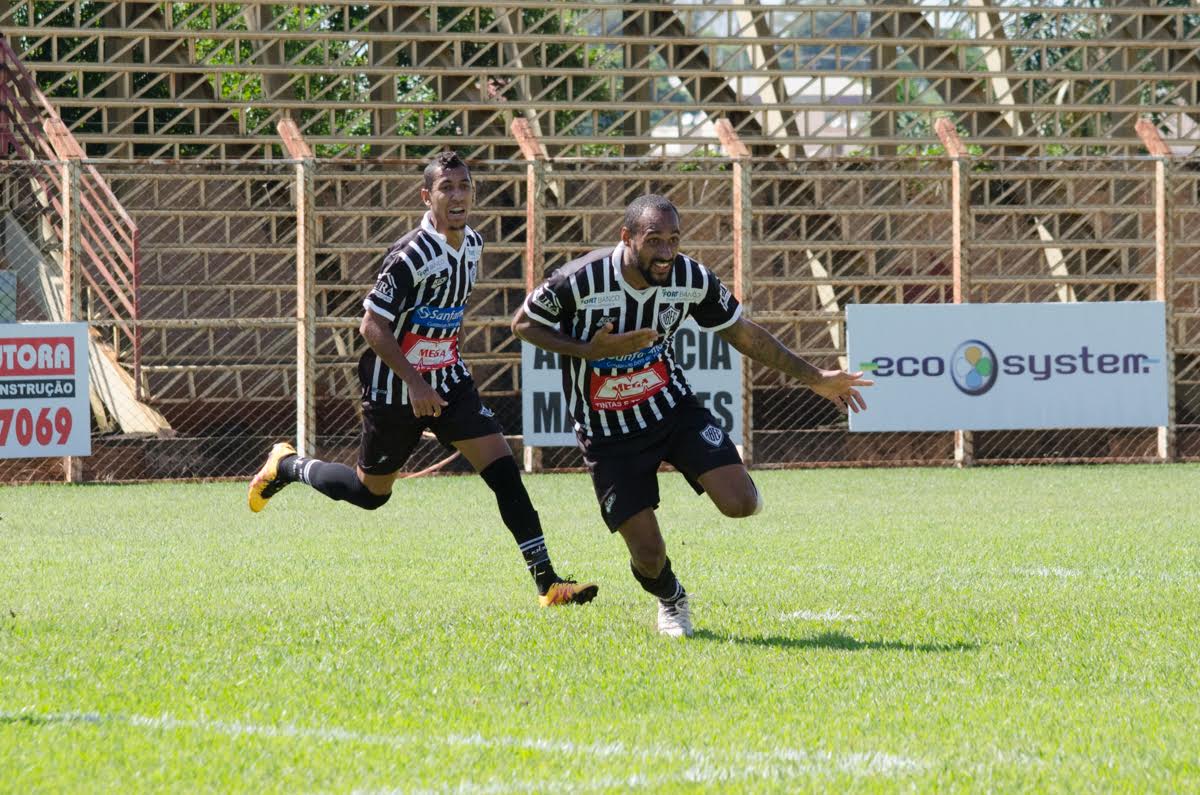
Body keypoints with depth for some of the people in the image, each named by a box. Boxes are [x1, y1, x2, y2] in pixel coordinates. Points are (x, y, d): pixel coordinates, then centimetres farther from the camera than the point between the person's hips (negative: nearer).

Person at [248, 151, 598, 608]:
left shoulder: (472, 245, 2)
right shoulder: (411, 256, -23)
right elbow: (372, 327, -21)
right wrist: (414, 382, -24)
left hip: (448, 381, 6)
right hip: (395, 389, -6)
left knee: (503, 468, -8)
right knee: (371, 493, 10)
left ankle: (546, 581, -10)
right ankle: (288, 466, 37)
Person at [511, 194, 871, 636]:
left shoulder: (692, 280, -13)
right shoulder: (580, 281, -24)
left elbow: (743, 335, 3)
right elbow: (523, 324, -9)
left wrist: (813, 378, 5)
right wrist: (588, 350, -24)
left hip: (673, 408, 2)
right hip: (609, 434, -2)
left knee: (741, 504, -18)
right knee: (649, 556, -6)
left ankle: (733, 483, 23)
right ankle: (671, 601, 32)